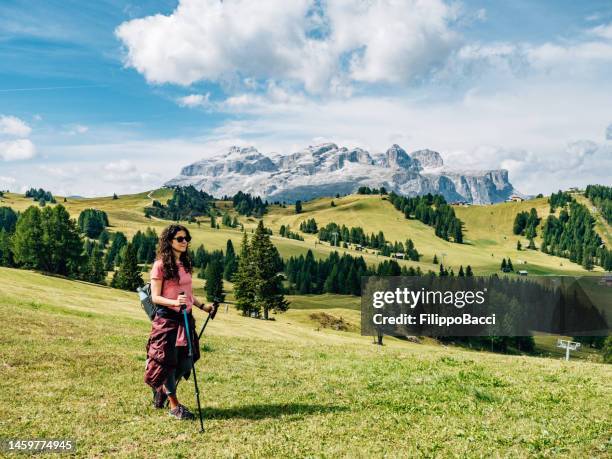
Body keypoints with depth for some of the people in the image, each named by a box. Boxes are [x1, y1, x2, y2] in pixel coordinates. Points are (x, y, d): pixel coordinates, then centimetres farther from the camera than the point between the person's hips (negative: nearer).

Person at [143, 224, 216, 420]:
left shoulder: (186, 264, 10)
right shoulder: (160, 266, -11)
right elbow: (155, 297, -12)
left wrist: (202, 305, 14)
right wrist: (175, 302, -27)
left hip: (185, 318, 7)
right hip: (167, 318, -7)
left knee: (185, 362, 8)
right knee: (168, 360, 3)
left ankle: (162, 390, 33)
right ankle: (174, 405, 16)